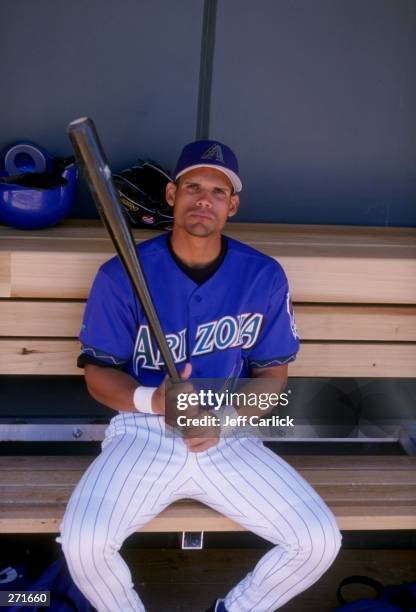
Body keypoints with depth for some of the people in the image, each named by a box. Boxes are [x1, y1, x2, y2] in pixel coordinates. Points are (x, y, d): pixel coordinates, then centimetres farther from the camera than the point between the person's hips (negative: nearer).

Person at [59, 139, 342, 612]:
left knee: (320, 541, -12)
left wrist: (223, 418, -15)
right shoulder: (121, 275, -8)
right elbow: (98, 373, -2)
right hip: (144, 432, -1)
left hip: (230, 438, 2)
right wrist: (152, 400, -23)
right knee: (83, 542, -25)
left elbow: (272, 374, 4)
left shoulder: (265, 277, -3)